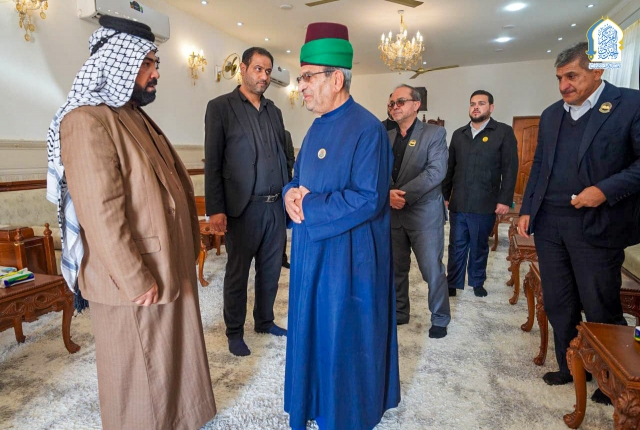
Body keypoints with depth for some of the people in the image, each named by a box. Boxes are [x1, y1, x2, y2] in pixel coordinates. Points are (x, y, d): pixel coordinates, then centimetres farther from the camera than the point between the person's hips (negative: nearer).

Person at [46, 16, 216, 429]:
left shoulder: (137, 117, 12)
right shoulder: (88, 121, -17)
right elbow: (101, 214, -23)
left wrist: (189, 247, 12)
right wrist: (137, 281, -19)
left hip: (172, 270, 9)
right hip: (133, 283, -9)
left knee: (175, 359, 23)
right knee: (138, 375, 12)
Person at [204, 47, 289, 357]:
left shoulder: (274, 111, 15)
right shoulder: (220, 107, 0)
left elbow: (283, 156, 15)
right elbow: (213, 163, -6)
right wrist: (215, 210, -12)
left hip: (276, 206, 5)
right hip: (243, 208, -5)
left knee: (271, 269, 14)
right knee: (237, 273, 7)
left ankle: (264, 321, 33)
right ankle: (235, 332, 25)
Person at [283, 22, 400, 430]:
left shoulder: (367, 129, -16)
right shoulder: (318, 126, 11)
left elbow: (367, 199, -24)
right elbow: (299, 179, 16)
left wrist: (306, 206, -18)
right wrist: (292, 193, -8)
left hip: (348, 255, -8)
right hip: (313, 249, 9)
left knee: (344, 338, 8)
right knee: (315, 330, 20)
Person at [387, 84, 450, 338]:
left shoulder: (435, 133, -3)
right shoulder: (386, 137, 11)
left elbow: (436, 171, -15)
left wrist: (403, 194, -22)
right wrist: (389, 194, -16)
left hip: (424, 213, -4)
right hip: (393, 214, 5)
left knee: (432, 270, 3)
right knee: (396, 269, 13)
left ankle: (440, 319, 23)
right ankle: (399, 312, 31)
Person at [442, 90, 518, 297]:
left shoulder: (504, 132, 0)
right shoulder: (458, 134, 12)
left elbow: (510, 169, -5)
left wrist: (505, 199, -11)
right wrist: (444, 195, 8)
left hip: (485, 204, -3)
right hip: (458, 203, 3)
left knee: (479, 247, 11)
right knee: (456, 247, 8)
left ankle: (477, 283, 28)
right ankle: (453, 284, 19)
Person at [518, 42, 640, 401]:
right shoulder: (551, 115, 13)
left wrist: (606, 190, -20)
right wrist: (527, 210, 10)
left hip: (597, 226, -5)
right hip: (548, 224, 5)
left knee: (601, 309, 7)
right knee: (558, 304, 13)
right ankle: (569, 366, 31)